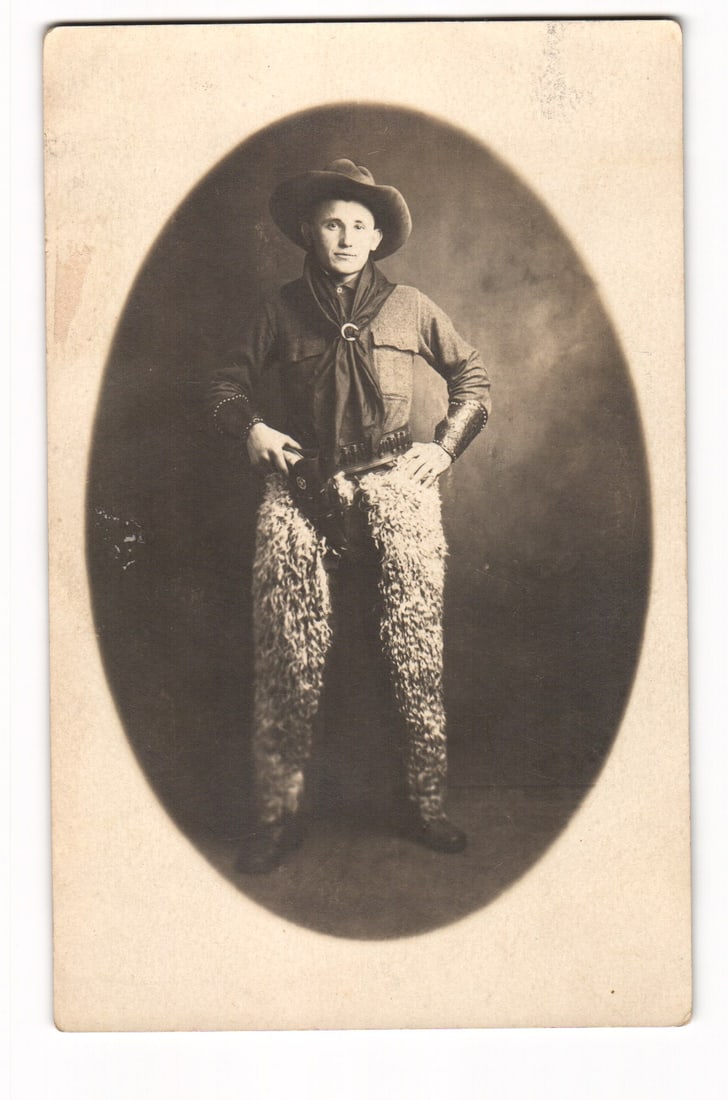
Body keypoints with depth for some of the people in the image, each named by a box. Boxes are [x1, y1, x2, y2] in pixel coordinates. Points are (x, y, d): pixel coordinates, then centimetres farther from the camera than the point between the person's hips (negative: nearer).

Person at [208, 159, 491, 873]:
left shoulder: (408, 307, 15)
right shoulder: (283, 310, 15)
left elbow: (472, 376, 24)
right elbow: (229, 383, 23)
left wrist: (444, 446, 11)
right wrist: (250, 428, 3)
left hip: (394, 481, 0)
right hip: (302, 486, 0)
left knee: (417, 647, -9)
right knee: (286, 657, -9)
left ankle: (427, 806, 3)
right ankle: (277, 816, 0)